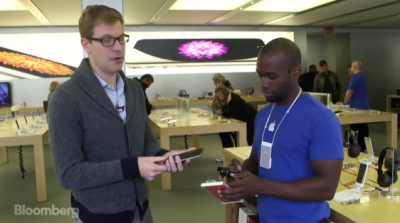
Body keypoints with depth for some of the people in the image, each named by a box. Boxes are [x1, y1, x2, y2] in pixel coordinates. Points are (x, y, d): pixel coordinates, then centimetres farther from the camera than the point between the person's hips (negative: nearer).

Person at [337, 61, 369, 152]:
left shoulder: (355, 77, -13)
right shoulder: (363, 76, 17)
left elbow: (349, 91, -13)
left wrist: (344, 103, 0)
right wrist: (348, 102, 22)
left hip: (357, 107, -9)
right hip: (364, 106, 9)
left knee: (356, 128, -4)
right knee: (363, 128, 11)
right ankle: (364, 148, 15)